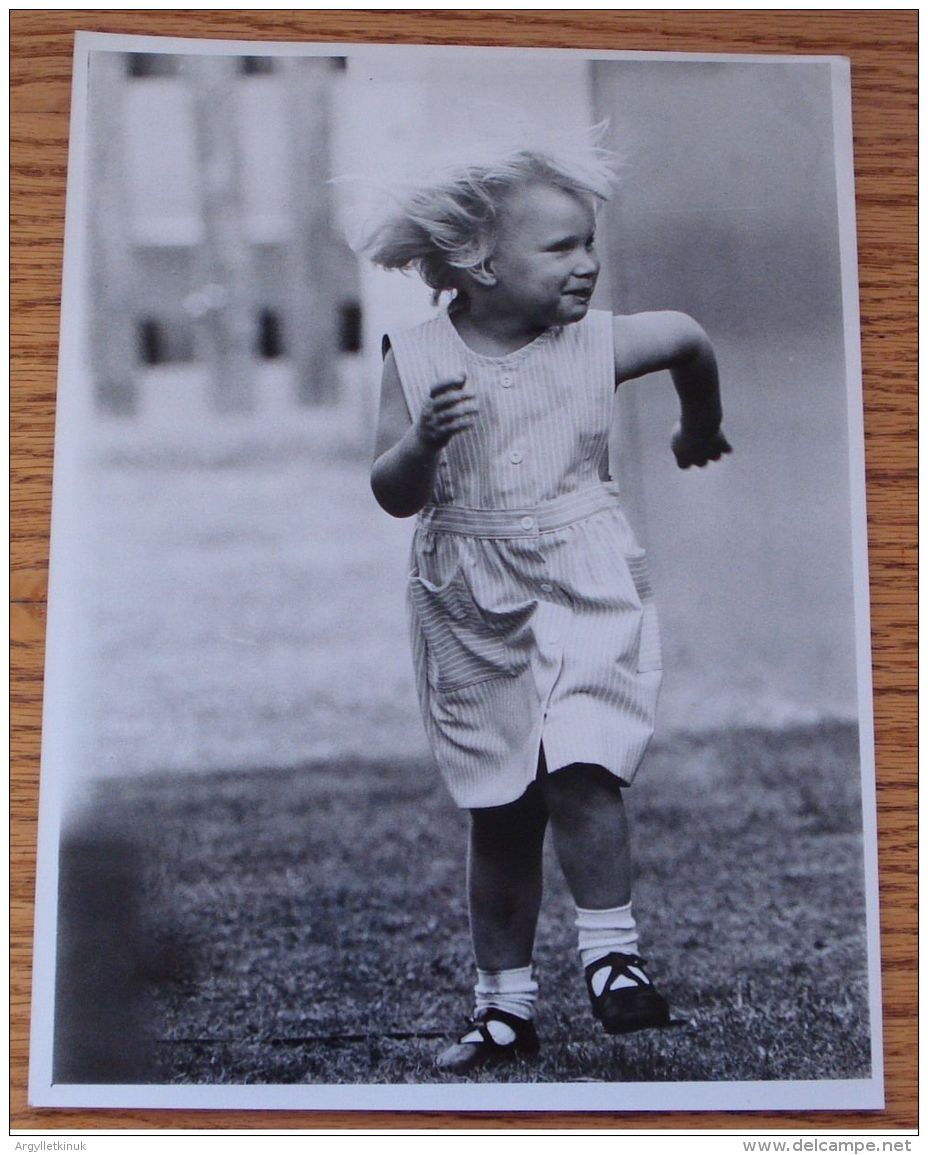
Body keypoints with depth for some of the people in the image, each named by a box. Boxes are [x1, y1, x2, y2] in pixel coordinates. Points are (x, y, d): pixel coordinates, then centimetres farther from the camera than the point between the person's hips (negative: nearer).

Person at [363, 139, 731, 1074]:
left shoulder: (596, 343, -4)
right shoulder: (418, 359, -6)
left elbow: (687, 340, 17)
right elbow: (392, 496, -5)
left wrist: (700, 426, 34)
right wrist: (424, 441, -26)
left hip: (584, 592, -1)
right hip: (470, 611, 1)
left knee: (579, 772, -19)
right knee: (497, 812, 9)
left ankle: (611, 953, -1)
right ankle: (504, 1001, 20)